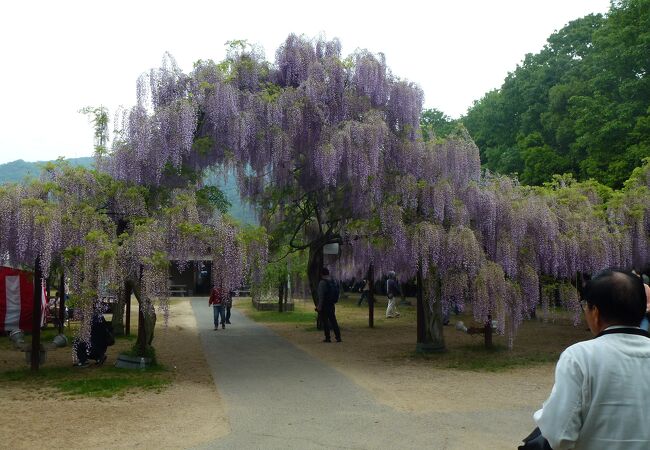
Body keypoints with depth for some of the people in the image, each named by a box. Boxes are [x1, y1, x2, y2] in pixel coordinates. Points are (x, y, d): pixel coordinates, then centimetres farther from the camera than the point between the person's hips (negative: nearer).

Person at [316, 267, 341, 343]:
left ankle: (327, 338, 3)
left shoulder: (322, 282, -14)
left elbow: (321, 295, -19)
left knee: (325, 321, 2)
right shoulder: (334, 281, 9)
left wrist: (319, 306, -18)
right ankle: (338, 337, 5)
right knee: (333, 321, 10)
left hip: (324, 305, -7)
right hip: (332, 305, 7)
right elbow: (337, 293, 13)